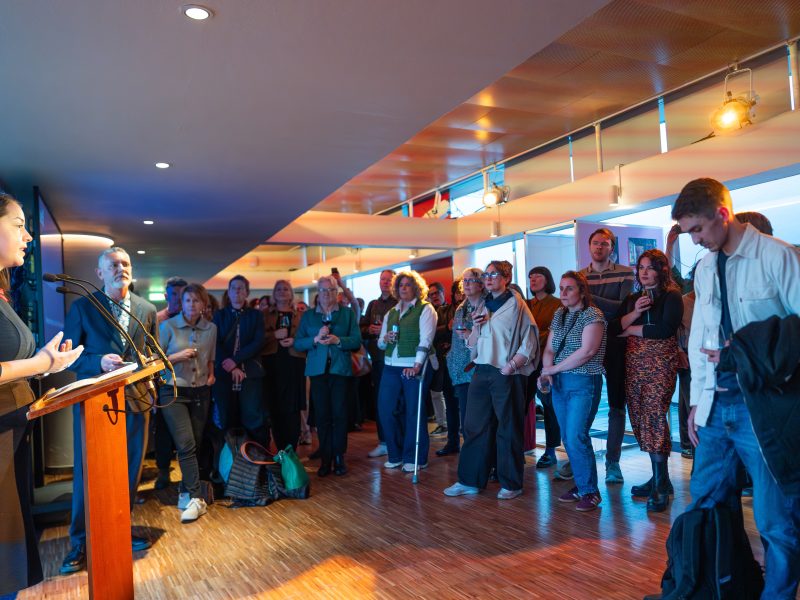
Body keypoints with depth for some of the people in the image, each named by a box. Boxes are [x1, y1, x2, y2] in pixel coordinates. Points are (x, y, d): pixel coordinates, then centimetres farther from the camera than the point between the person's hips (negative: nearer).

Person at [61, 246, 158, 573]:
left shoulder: (147, 310, 7)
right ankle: (80, 542, 19)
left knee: (130, 472, 11)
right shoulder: (82, 307, -1)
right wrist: (99, 362, -20)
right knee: (87, 473, 3)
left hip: (135, 400, 3)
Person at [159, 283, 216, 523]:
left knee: (195, 444, 7)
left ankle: (186, 492, 24)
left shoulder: (211, 328, 6)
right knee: (186, 444, -14)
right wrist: (178, 356, -16)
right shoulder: (168, 326, -5)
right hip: (174, 392, -4)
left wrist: (211, 374, 2)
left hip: (201, 392, 4)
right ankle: (195, 498, -11)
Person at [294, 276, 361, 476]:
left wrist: (337, 340, -17)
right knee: (322, 415, 3)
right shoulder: (308, 315, 11)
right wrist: (315, 339, -13)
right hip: (318, 369, 1)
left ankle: (339, 457, 11)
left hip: (341, 369, -1)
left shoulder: (347, 313, 8)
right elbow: (297, 344, 3)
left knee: (339, 414, -1)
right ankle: (325, 459, 12)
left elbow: (357, 340, -1)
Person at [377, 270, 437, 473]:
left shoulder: (425, 309, -1)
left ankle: (415, 458, 14)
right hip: (391, 366, 6)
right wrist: (385, 339, -3)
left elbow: (425, 340, -13)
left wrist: (417, 365, -25)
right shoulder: (391, 313, 18)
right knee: (385, 410, 4)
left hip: (415, 366, -6)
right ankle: (396, 455, 21)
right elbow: (380, 343, 20)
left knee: (414, 413, -1)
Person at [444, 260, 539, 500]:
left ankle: (511, 484, 16)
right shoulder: (482, 306, 14)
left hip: (507, 375, -6)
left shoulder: (516, 305, -3)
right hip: (481, 372, 6)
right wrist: (476, 326, -2)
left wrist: (511, 365, -17)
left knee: (508, 430, 3)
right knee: (473, 426, 7)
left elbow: (530, 343, -6)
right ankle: (470, 481, 18)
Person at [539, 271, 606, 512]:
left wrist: (552, 369, -14)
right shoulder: (559, 315, 13)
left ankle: (590, 491, 6)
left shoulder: (593, 315, -8)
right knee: (568, 438, 10)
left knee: (576, 437, -10)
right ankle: (580, 485, 24)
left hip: (583, 383, -7)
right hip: (559, 383, 7)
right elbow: (549, 349, 9)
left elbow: (587, 351, -18)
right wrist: (546, 372, -11)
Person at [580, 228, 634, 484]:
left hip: (615, 345, -1)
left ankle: (612, 461, 15)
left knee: (617, 404, 5)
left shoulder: (625, 273, 1)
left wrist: (589, 298, -19)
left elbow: (624, 307, -12)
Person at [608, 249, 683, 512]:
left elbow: (666, 329, -15)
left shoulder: (671, 297, -1)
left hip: (660, 363, -6)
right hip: (634, 363, 6)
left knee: (654, 417, -12)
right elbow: (612, 328, 6)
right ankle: (659, 477, 17)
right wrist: (633, 314, -10)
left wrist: (631, 329, -3)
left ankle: (661, 486, -5)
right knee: (640, 419, 5)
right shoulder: (631, 299, 16)